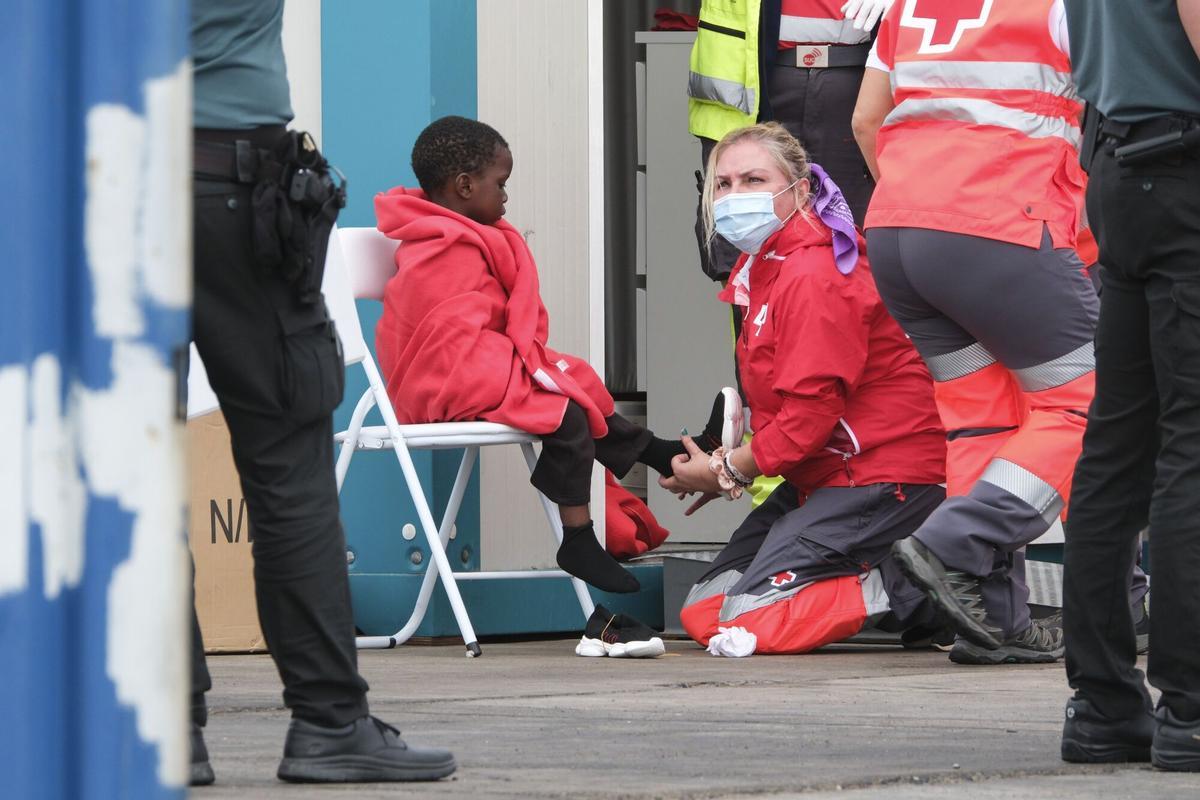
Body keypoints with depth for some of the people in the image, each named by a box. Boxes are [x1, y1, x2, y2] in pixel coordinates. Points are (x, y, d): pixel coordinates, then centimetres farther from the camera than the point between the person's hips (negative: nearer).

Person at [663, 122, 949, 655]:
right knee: (703, 605, 6)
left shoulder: (814, 277, -18)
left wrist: (726, 471, -7)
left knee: (742, 620, -19)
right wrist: (729, 466, 2)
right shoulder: (757, 269, 14)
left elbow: (811, 409, -20)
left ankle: (923, 597, -8)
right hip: (822, 477, 11)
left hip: (882, 479, -11)